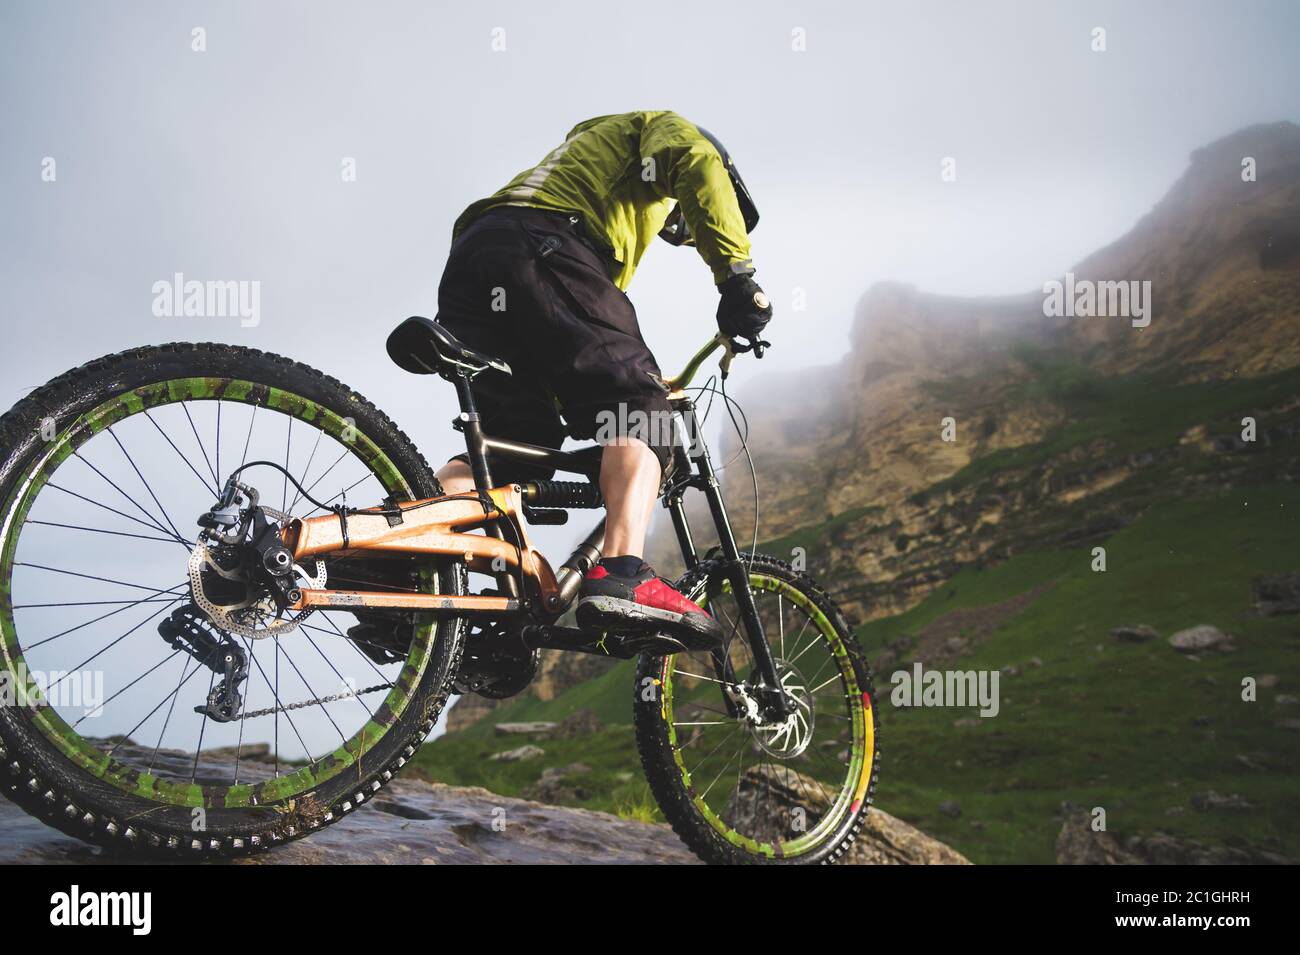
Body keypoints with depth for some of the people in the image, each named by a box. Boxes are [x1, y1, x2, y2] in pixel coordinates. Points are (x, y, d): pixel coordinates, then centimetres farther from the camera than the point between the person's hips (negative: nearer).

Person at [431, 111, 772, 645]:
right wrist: (738, 275, -7)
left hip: (468, 267, 8)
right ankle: (622, 579, -31)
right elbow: (697, 163, -2)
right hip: (539, 251, -8)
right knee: (638, 417, -10)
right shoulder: (659, 127, 25)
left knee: (514, 446, 7)